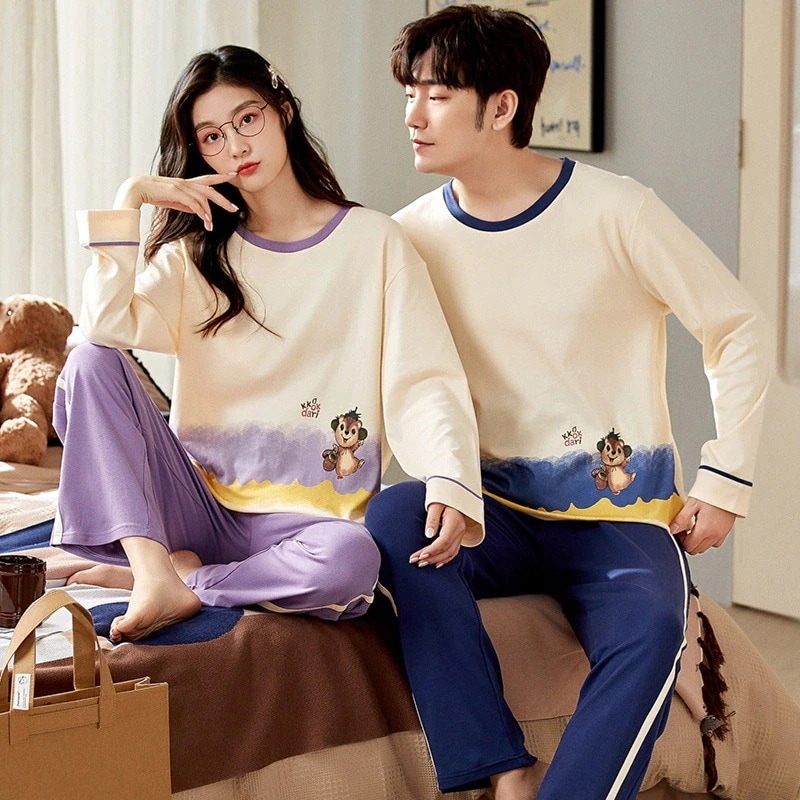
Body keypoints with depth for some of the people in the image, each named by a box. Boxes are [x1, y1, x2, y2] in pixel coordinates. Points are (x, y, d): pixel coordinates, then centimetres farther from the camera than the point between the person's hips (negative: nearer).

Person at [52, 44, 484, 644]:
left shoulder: (373, 243, 2)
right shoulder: (196, 252, 12)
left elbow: (422, 382, -9)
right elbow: (106, 326, -8)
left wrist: (451, 481, -27)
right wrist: (129, 200, -9)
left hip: (303, 518, -3)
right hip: (198, 499, 3)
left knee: (351, 558, -38)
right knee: (91, 365, -19)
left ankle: (186, 580, -16)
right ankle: (156, 571, -29)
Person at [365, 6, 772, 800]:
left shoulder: (615, 210, -7)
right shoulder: (415, 235, 2)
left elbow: (737, 329, 0)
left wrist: (725, 480, -5)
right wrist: (448, 488, -11)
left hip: (623, 514, -3)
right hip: (497, 511, 3)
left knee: (647, 630, -35)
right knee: (392, 517, -30)